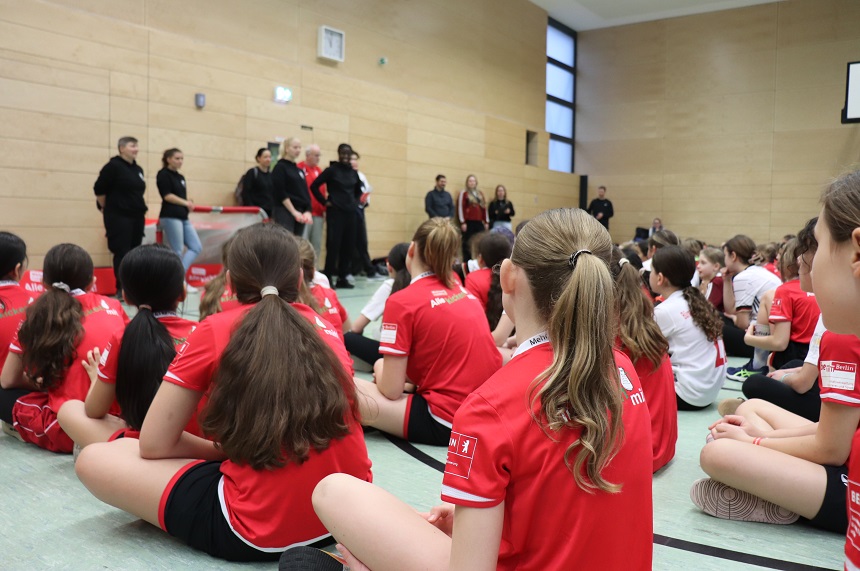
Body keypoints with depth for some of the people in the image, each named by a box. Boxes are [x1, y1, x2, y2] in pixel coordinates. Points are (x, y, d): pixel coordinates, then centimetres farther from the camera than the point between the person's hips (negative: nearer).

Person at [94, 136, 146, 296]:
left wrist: (140, 206, 14)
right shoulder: (113, 166, -9)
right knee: (122, 253, -6)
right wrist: (106, 208, 1)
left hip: (137, 216, 7)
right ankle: (122, 289, 0)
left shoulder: (138, 169, 13)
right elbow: (99, 189, -8)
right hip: (119, 216, -7)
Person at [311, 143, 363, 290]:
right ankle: (328, 277, 0)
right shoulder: (331, 170, -4)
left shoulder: (353, 173, 11)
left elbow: (358, 190, 28)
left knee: (348, 246, 6)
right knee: (333, 245, -7)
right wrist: (325, 201, -7)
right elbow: (314, 186, -8)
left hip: (350, 212, 5)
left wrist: (355, 202, 14)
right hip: (335, 212, -5)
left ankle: (342, 277, 13)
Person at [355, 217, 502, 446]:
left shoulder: (402, 302, -12)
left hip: (448, 424, -8)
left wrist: (380, 372, 10)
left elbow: (391, 390, -11)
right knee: (383, 367, 23)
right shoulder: (466, 292, 9)